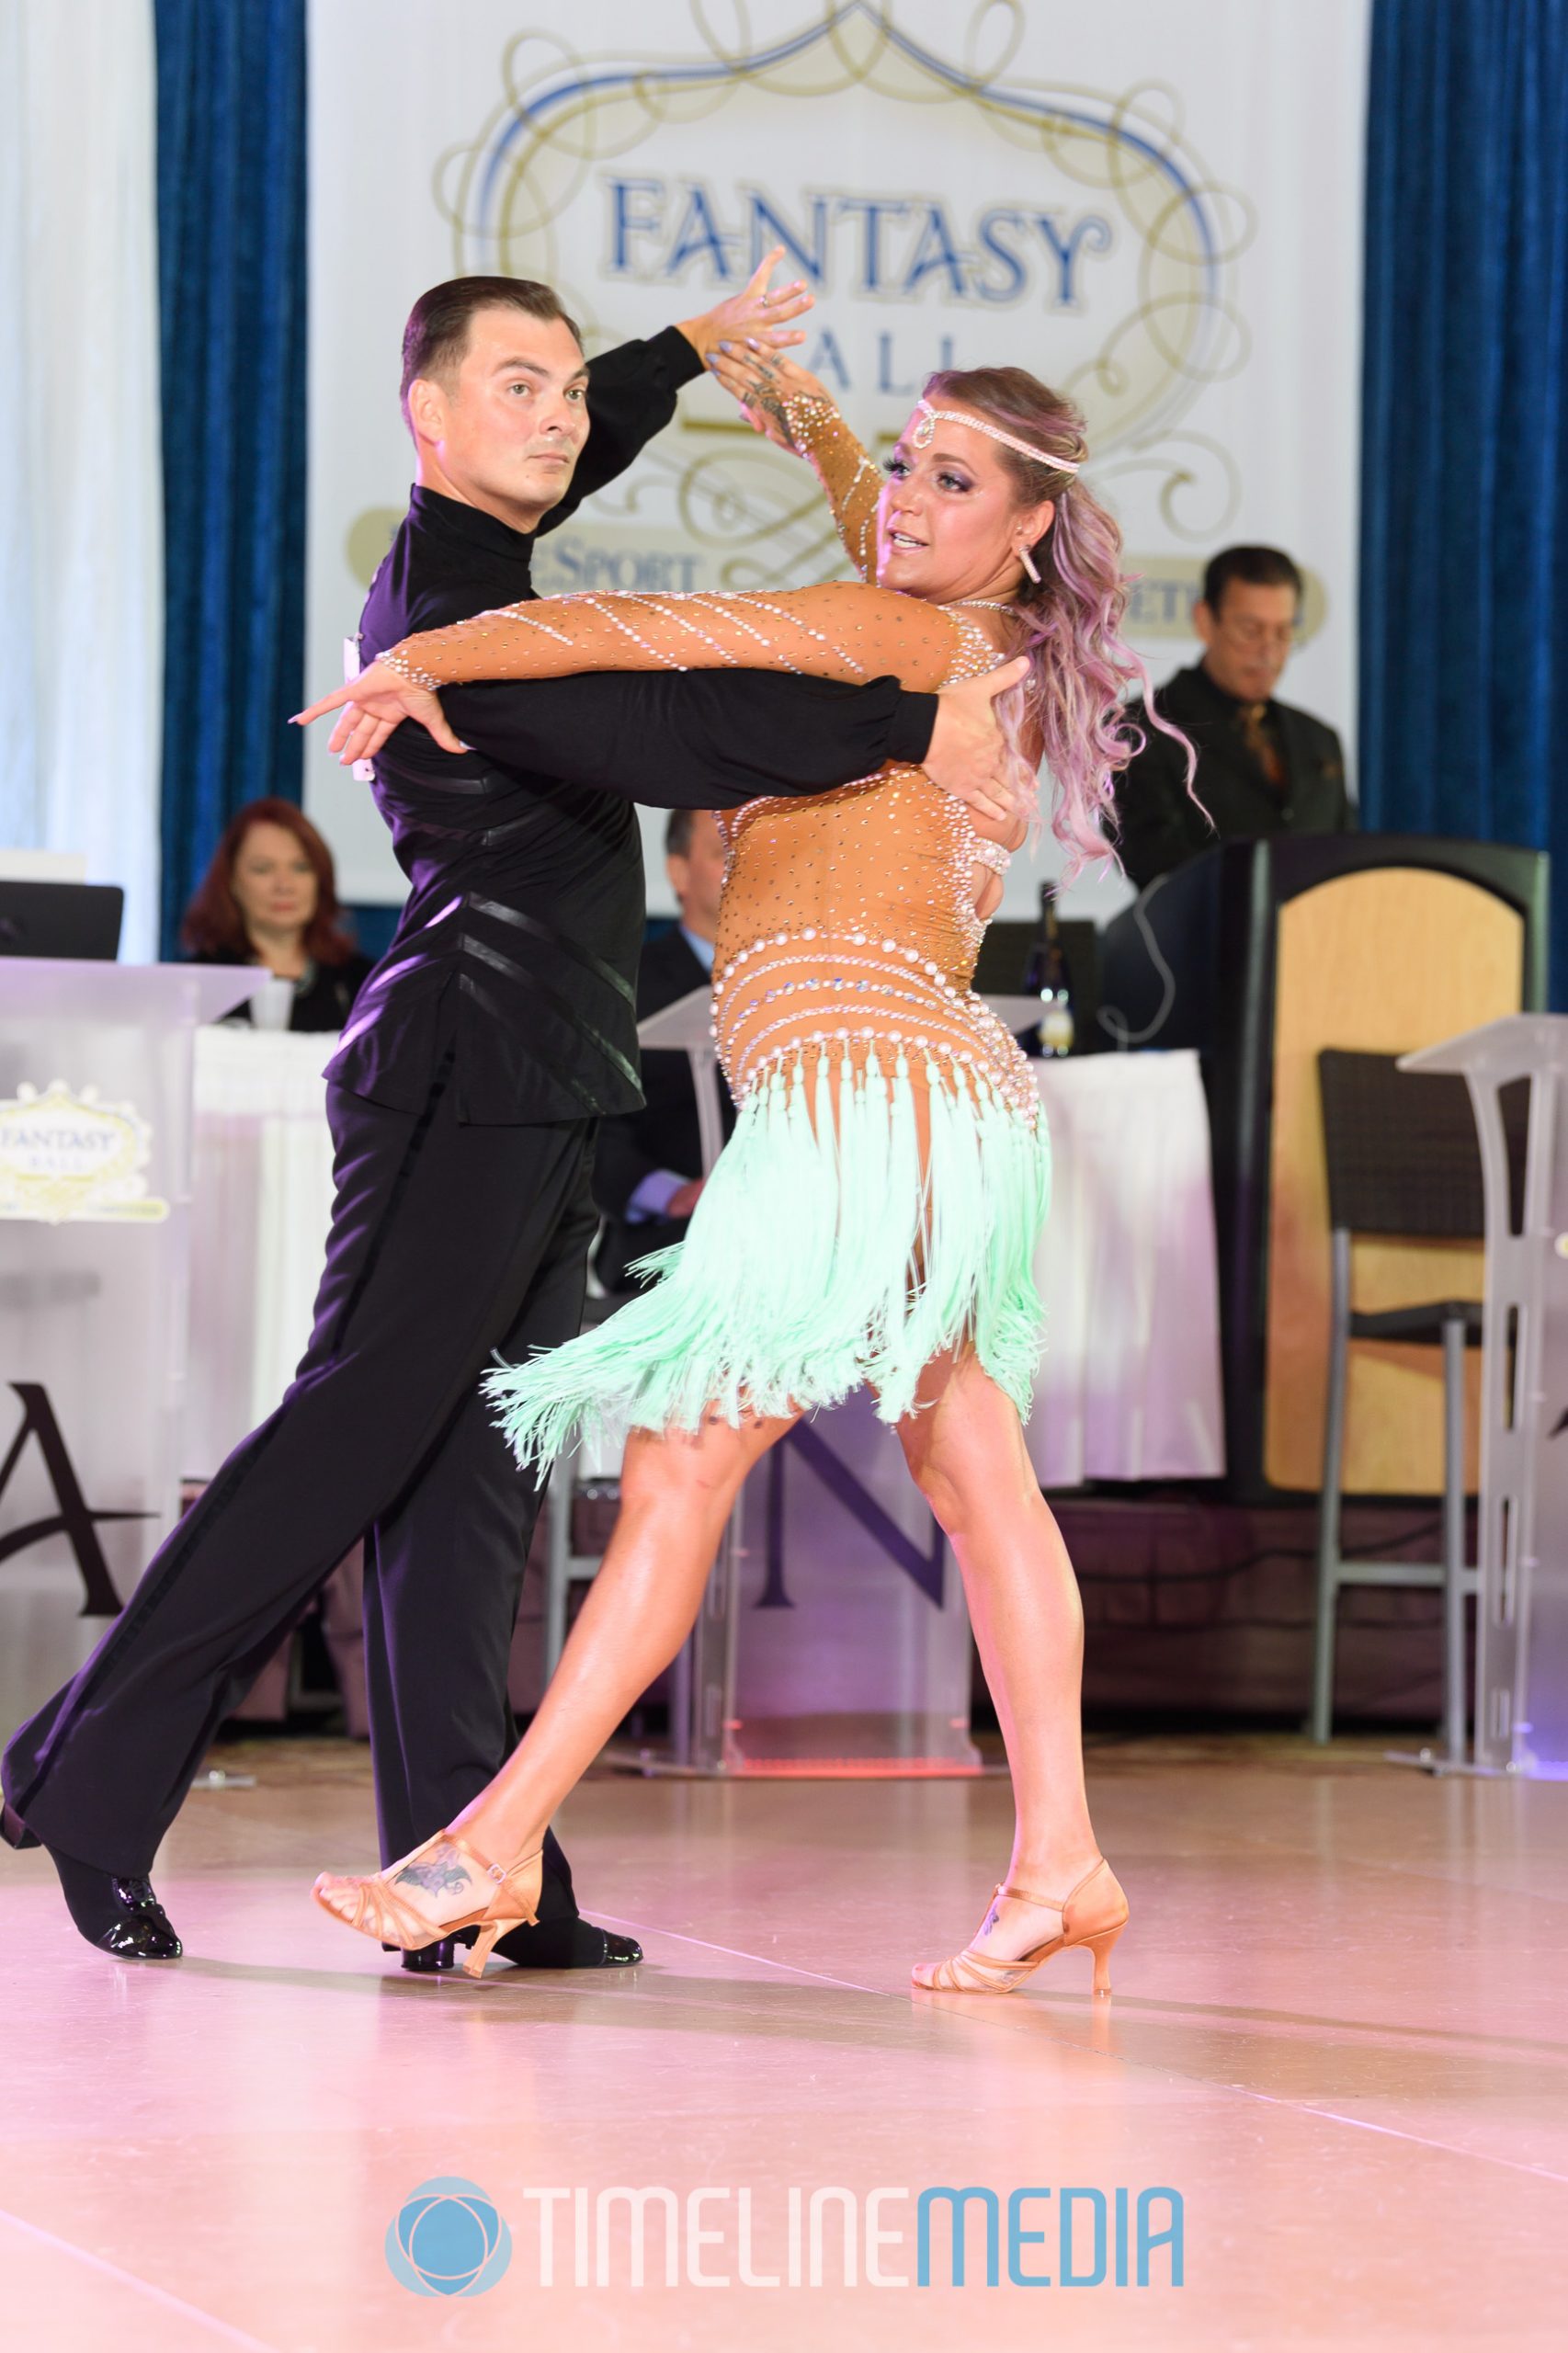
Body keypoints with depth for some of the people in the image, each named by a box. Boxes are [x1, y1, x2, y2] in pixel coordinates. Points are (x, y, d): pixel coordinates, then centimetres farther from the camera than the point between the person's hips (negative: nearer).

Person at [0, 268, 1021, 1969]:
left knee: (469, 1485, 4)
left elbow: (564, 458, 41)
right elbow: (658, 735, -28)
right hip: (467, 1077, -10)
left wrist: (686, 351, 48)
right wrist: (909, 724, -29)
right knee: (353, 1435, -10)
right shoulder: (441, 610, -14)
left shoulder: (468, 562, 16)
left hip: (531, 1106, 10)